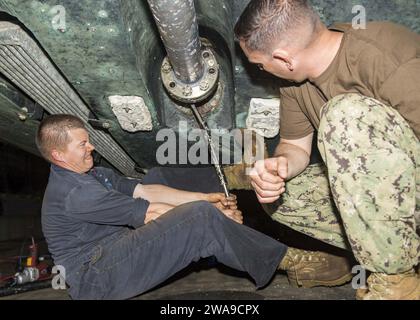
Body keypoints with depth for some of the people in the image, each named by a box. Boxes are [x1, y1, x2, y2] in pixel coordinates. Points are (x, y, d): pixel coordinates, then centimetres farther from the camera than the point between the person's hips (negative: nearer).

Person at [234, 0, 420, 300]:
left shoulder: (391, 62, -27)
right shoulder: (296, 79, -4)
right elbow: (296, 146, 6)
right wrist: (280, 164, -18)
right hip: (376, 187, 7)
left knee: (348, 114, -31)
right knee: (277, 191, -2)